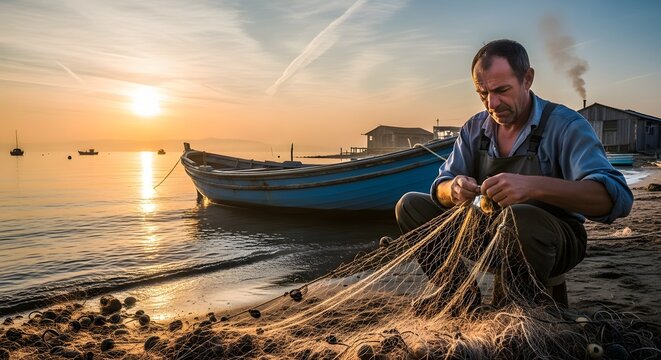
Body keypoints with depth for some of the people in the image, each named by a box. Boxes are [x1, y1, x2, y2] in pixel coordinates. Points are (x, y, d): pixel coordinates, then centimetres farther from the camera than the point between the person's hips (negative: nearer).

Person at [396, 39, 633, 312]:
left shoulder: (565, 125, -16)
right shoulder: (474, 129, 2)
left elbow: (616, 197, -30)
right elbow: (441, 186, -2)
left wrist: (533, 186, -46)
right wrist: (454, 190, -29)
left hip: (553, 240, -5)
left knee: (519, 218, -40)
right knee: (410, 205, -6)